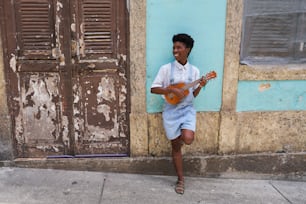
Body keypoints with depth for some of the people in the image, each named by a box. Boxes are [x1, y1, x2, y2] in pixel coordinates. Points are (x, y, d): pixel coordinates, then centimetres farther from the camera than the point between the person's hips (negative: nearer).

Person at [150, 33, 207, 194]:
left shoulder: (194, 70, 2)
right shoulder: (166, 68, -5)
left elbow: (193, 94, 7)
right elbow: (153, 89, -8)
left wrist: (200, 86, -12)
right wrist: (173, 90, -18)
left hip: (187, 109, 1)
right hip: (171, 111, -1)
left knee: (188, 139, -26)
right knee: (176, 146, 7)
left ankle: (182, 135, 12)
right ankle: (180, 179, 24)